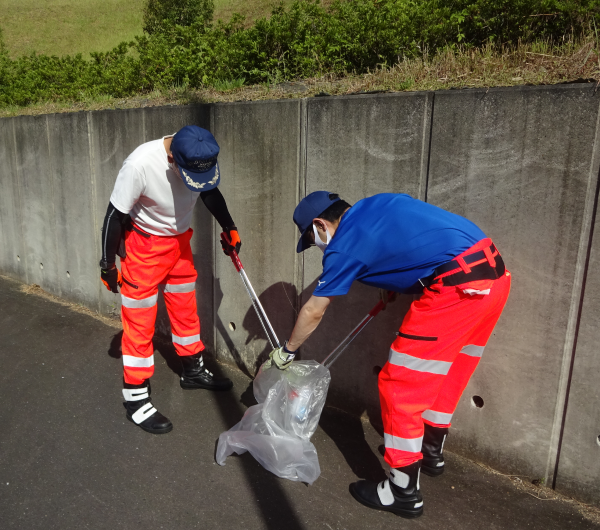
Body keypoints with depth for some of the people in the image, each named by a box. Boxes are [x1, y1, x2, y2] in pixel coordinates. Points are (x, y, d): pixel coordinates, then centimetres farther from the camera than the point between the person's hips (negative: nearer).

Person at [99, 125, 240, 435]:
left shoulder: (201, 158, -17)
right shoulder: (139, 165, -32)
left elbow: (209, 192, 6)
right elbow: (115, 216, -19)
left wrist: (229, 229, 11)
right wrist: (108, 264, -10)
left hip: (180, 240, 6)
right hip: (144, 244, -5)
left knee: (185, 309, 18)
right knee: (139, 321, -1)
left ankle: (193, 371, 38)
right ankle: (135, 399, 14)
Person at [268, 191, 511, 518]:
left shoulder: (344, 246, -4)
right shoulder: (376, 204, 16)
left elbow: (313, 312, 7)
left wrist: (287, 351, 23)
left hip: (456, 287, -10)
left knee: (399, 387, 2)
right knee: (447, 372, 25)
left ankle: (404, 493, 14)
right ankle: (432, 453, 44)